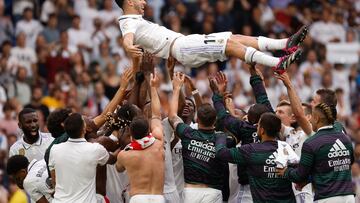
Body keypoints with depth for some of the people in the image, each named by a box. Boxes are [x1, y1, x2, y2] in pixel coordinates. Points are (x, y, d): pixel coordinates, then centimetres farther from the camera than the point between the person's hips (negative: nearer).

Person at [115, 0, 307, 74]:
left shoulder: (138, 21, 26)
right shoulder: (129, 23, -5)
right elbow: (127, 38, -26)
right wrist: (129, 47, -49)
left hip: (183, 41, 10)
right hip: (180, 47, -10)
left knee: (236, 38, -2)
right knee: (229, 44, -21)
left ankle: (286, 43, -11)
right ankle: (278, 64, -29)